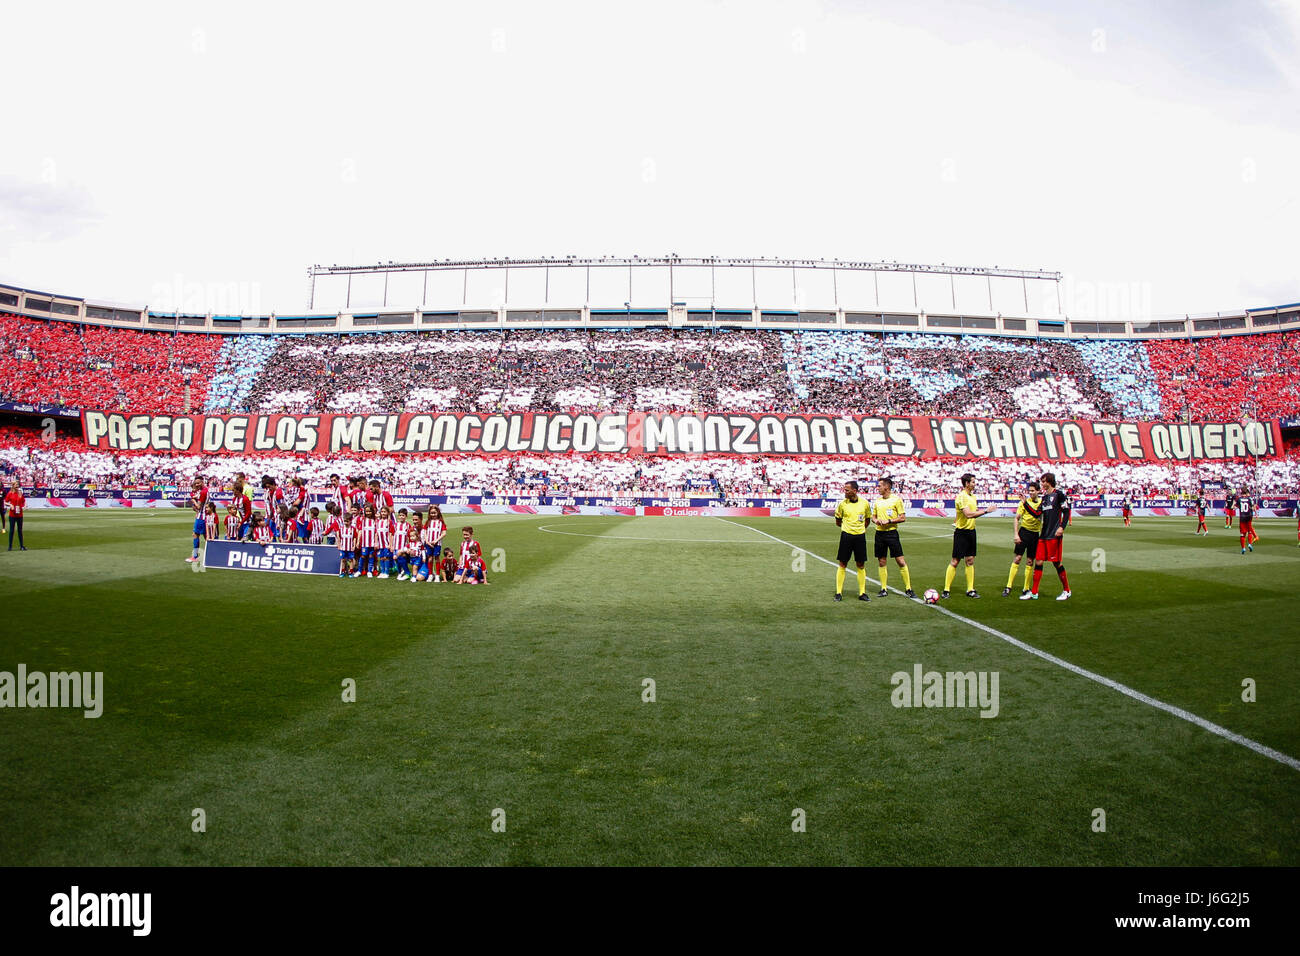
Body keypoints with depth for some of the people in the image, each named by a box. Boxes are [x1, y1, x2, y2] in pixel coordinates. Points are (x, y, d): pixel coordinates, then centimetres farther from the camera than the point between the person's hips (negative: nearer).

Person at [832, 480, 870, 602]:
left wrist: (861, 528, 10)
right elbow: (838, 522, 11)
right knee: (842, 565, -1)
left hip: (860, 536, 1)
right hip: (846, 536, -1)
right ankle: (839, 592, 6)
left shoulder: (864, 503, 2)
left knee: (861, 565, 6)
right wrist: (845, 526, 8)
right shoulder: (842, 504, -1)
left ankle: (862, 593, 13)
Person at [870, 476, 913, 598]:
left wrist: (889, 521, -16)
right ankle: (884, 589, 15)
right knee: (882, 562, 7)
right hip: (879, 533, 5)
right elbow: (873, 516, 20)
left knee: (901, 561, -5)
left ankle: (908, 589, 2)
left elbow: (903, 518, -6)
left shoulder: (896, 499, -5)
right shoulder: (877, 501, 11)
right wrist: (876, 520, -2)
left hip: (892, 533, -5)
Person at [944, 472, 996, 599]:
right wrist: (986, 511, -23)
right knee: (955, 561, -5)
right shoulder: (961, 496, -16)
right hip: (961, 532, -8)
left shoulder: (972, 496, 12)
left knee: (970, 561, 9)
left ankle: (970, 590, 15)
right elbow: (968, 514, -26)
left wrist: (979, 511, 1)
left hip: (971, 531, 8)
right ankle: (946, 590, 0)